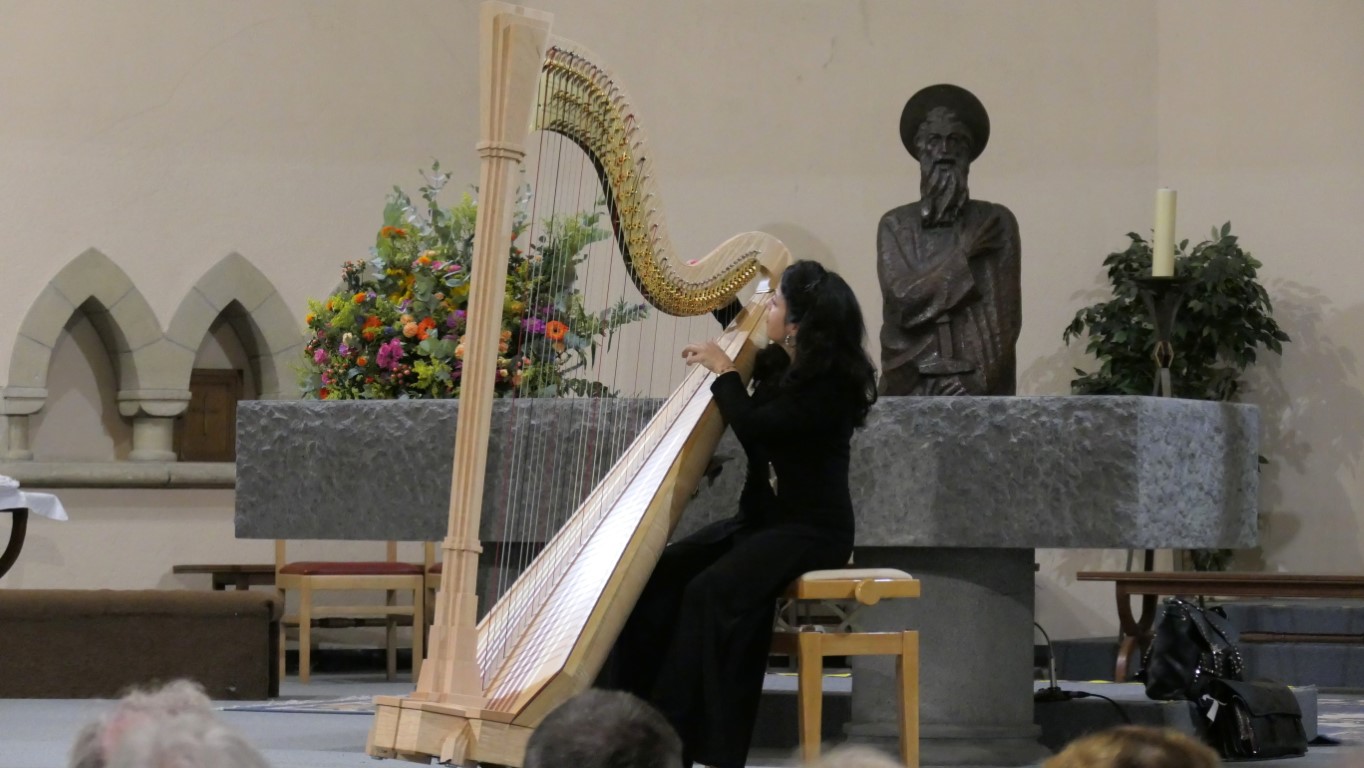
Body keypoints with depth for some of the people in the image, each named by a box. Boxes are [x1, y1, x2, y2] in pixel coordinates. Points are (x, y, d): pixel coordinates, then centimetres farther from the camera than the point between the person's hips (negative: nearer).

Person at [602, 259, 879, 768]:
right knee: (655, 577, -11)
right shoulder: (778, 364, 9)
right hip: (761, 519, 9)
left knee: (713, 592, -32)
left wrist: (724, 370, -10)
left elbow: (752, 426, -23)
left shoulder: (832, 384, -17)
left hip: (810, 531, -9)